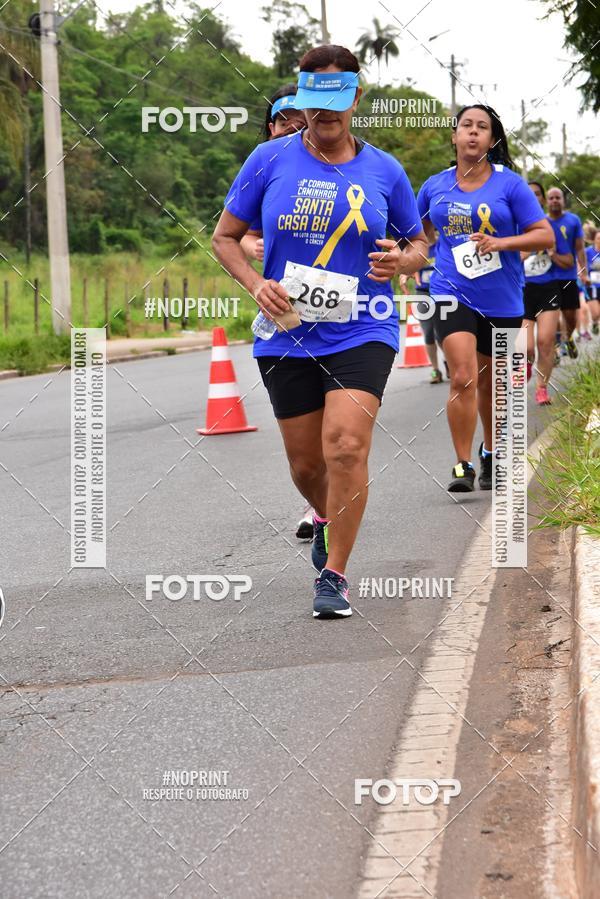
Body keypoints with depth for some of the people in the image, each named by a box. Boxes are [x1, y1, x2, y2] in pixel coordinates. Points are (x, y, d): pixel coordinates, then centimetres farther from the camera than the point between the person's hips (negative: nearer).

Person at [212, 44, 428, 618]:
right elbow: (225, 237, 8)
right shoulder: (269, 161, 1)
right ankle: (326, 518, 45)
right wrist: (256, 285, -10)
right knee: (306, 464, 9)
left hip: (361, 332, -1)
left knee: (346, 446, -20)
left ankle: (333, 576, -7)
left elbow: (418, 243, 14)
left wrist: (402, 260, -10)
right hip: (287, 336, 1)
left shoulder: (383, 171, 3)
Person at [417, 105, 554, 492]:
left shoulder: (510, 184, -2)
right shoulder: (435, 186, 5)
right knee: (463, 377, -17)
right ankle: (463, 466, -9)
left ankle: (491, 454, 36)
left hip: (502, 301, 0)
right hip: (453, 295, 0)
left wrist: (500, 243, -18)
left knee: (490, 384, 14)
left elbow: (545, 236, -6)